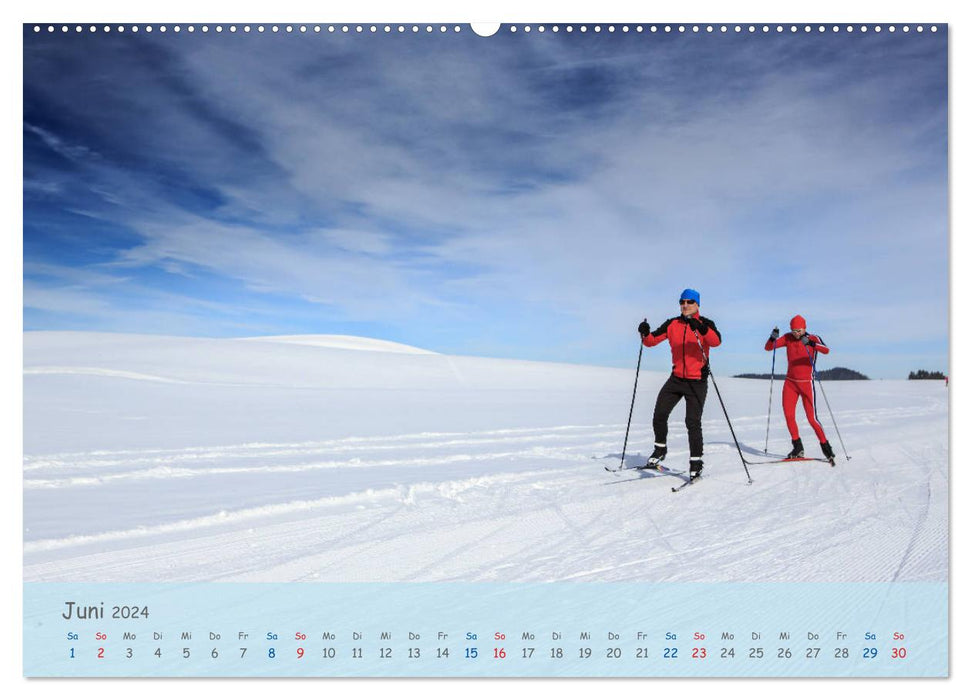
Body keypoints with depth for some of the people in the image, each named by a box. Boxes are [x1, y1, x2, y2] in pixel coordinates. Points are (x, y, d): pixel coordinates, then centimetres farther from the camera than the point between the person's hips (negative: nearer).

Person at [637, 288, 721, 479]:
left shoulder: (706, 324, -4)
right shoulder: (672, 324, 7)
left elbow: (716, 341, -23)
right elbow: (651, 341, 4)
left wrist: (701, 329, -41)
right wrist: (645, 334, -19)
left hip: (697, 381, -4)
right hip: (676, 378, 4)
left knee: (692, 421, -10)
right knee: (659, 415, -2)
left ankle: (696, 462, 3)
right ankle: (660, 449, 21)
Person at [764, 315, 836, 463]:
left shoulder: (813, 338, -8)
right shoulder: (788, 338, 1)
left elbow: (826, 350, -27)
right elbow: (768, 347, -2)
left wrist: (811, 344, -44)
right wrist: (773, 338, -23)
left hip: (806, 383, -3)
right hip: (790, 383, 3)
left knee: (812, 418, -5)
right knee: (788, 415, -5)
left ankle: (826, 448, 13)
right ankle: (798, 448, 8)